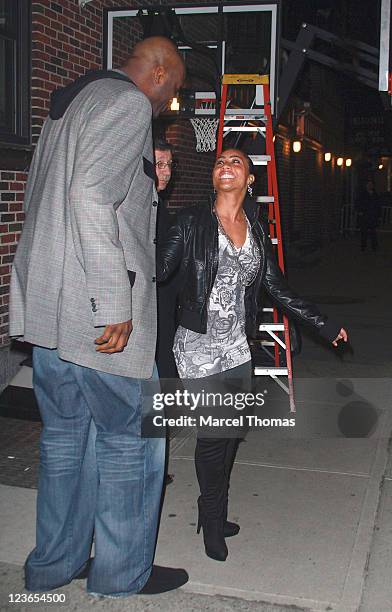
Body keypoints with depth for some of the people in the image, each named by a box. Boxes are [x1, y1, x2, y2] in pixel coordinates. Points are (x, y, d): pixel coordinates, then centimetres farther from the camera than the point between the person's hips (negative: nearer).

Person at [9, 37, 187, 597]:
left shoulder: (73, 100, 21)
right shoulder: (130, 103, -8)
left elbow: (49, 197, 23)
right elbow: (91, 198, -23)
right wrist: (115, 305, -23)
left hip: (45, 306, 9)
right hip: (96, 314, -9)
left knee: (66, 435, 17)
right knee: (132, 438, 4)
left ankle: (54, 564, 29)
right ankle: (121, 576, 18)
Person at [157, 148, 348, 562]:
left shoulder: (257, 230, 9)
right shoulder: (193, 221, -3)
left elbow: (278, 290, 13)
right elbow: (159, 270, -6)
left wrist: (324, 325, 14)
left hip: (236, 347, 5)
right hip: (199, 346, -4)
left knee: (230, 433, 8)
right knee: (215, 432, -6)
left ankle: (213, 517, 26)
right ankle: (213, 522, 15)